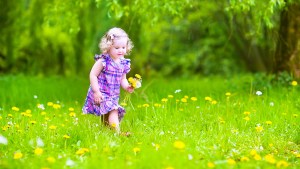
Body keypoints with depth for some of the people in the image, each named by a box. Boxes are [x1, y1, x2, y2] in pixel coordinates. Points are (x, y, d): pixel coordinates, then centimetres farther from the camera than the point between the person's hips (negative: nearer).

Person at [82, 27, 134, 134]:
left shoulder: (124, 63, 5)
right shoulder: (103, 61, -15)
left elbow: (122, 79, 16)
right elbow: (93, 75, -13)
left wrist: (127, 87, -5)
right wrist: (96, 91, -18)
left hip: (113, 96, 7)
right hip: (101, 94, -7)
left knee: (107, 116, 16)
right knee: (113, 111, -22)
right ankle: (117, 133, -27)